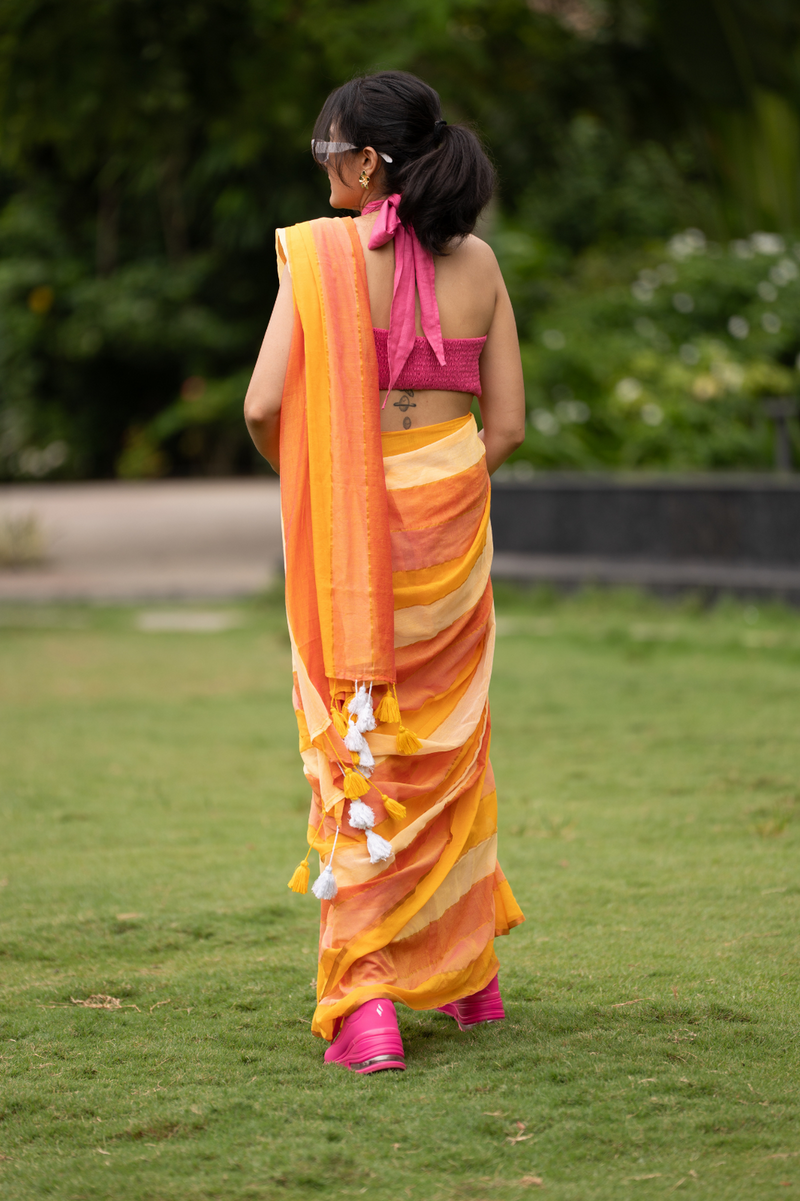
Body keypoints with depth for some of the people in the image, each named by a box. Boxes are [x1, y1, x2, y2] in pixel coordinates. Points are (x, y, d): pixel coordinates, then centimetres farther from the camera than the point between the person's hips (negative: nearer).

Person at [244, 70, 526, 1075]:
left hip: (350, 525, -3)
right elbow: (507, 423, 2)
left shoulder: (323, 251, -9)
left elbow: (264, 405, -14)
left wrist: (301, 478, 5)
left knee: (357, 748, 2)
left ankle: (364, 1001, -5)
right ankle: (466, 971, 29)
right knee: (448, 740, 18)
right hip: (453, 518, 3)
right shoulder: (475, 261, 2)